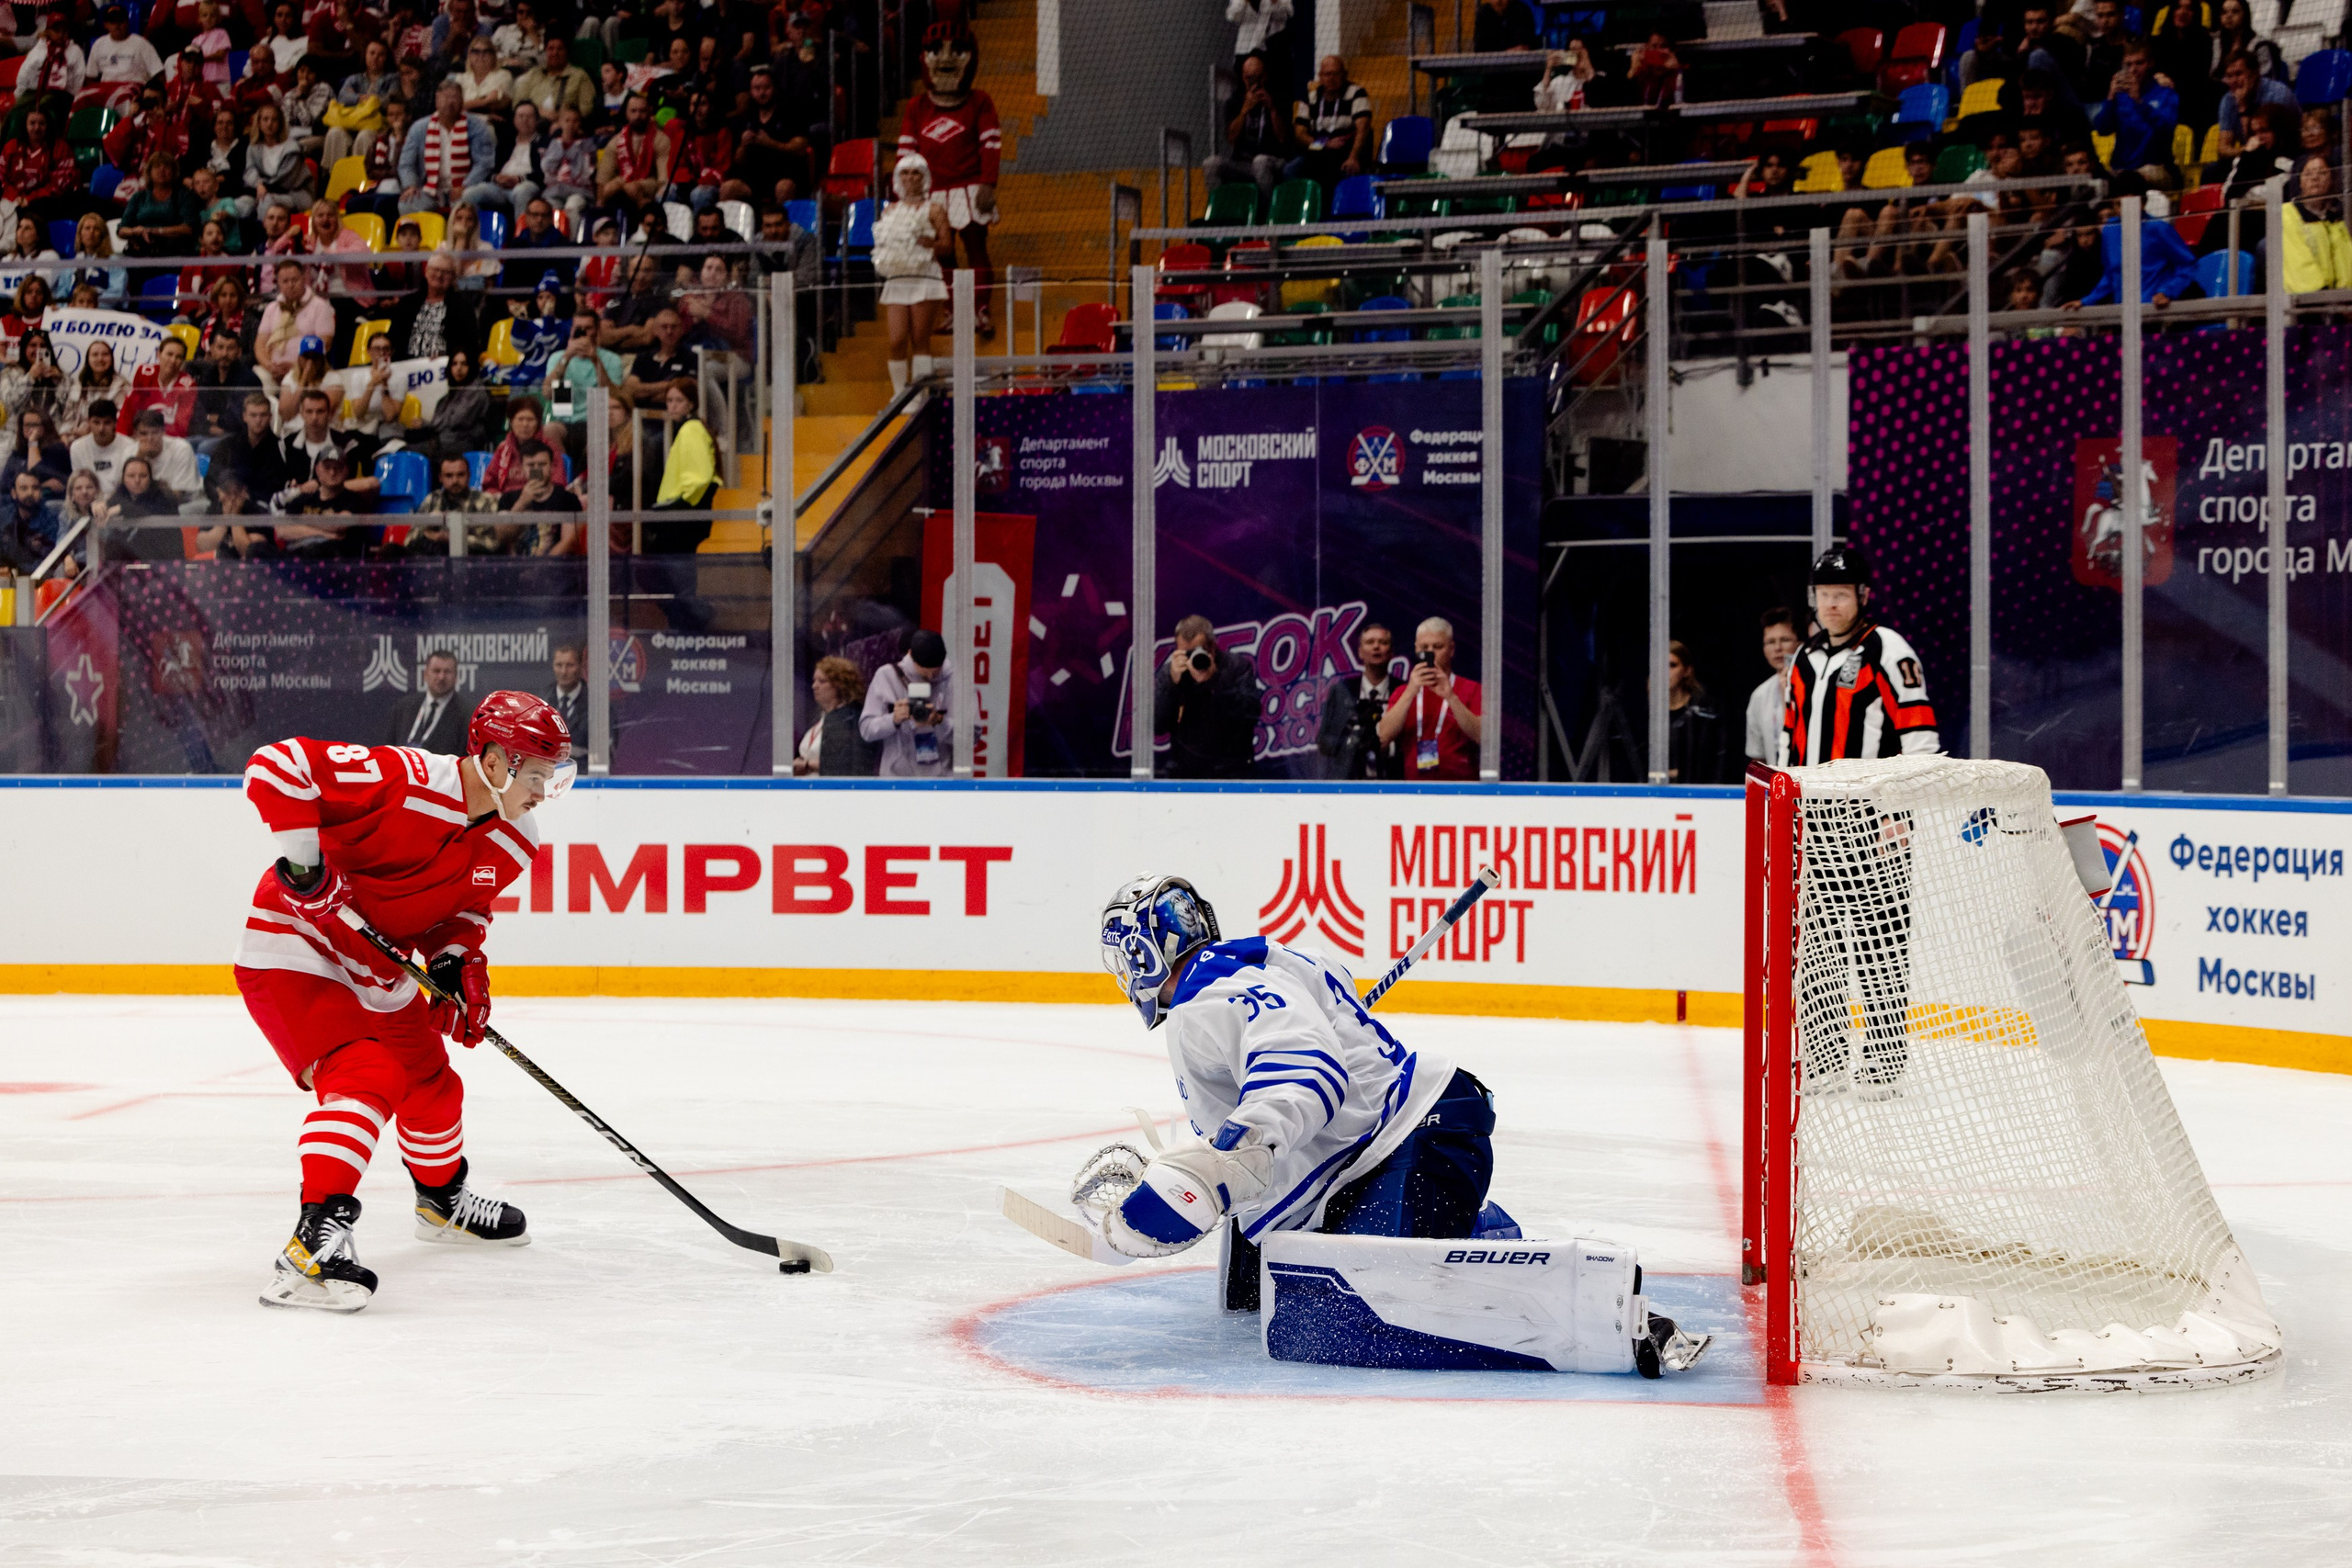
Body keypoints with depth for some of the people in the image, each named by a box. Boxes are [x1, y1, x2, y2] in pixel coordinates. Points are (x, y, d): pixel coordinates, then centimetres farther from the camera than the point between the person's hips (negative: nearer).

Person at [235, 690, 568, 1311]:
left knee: (430, 1083, 21)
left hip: (377, 969, 9)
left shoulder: (511, 844, -3)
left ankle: (443, 1199, 50)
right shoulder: (400, 779, -29)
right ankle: (312, 1242, -32)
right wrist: (304, 859, -31)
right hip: (294, 951, -9)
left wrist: (457, 961, -7)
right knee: (367, 1078, -26)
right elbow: (275, 764, -28)